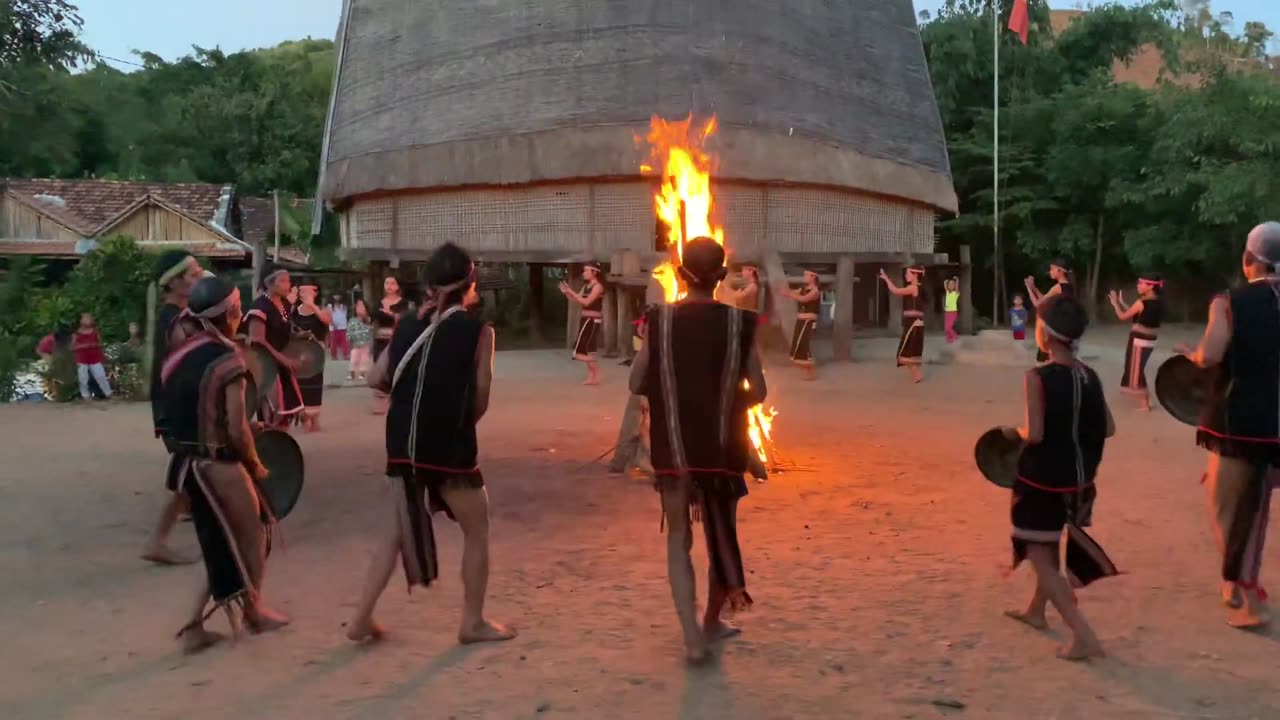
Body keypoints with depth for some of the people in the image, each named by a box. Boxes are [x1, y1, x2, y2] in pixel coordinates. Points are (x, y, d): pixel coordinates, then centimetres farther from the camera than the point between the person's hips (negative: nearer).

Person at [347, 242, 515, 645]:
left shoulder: (408, 324, 6)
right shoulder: (477, 330, -7)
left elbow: (377, 379, 6)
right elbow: (481, 401, -7)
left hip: (403, 443, 5)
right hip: (449, 447, -5)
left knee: (394, 531, 18)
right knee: (477, 532, 14)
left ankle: (362, 619, 19)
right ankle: (473, 623, 22)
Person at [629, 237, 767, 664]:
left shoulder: (660, 321, -5)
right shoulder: (737, 323, -6)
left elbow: (636, 383, -1)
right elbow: (758, 391, -2)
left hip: (673, 449, 0)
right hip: (721, 448, 0)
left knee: (679, 538, 12)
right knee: (721, 535, 19)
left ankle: (693, 637, 1)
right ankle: (712, 623, 34)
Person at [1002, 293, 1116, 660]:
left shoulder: (1037, 378, -20)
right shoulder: (1089, 375, 0)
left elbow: (1035, 434, -24)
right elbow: (1108, 429, 3)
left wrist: (1015, 432, -4)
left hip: (1042, 480, -7)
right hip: (1077, 479, 7)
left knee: (1040, 557, 3)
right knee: (1051, 548, 25)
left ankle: (1084, 636, -3)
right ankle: (1036, 610, 43)